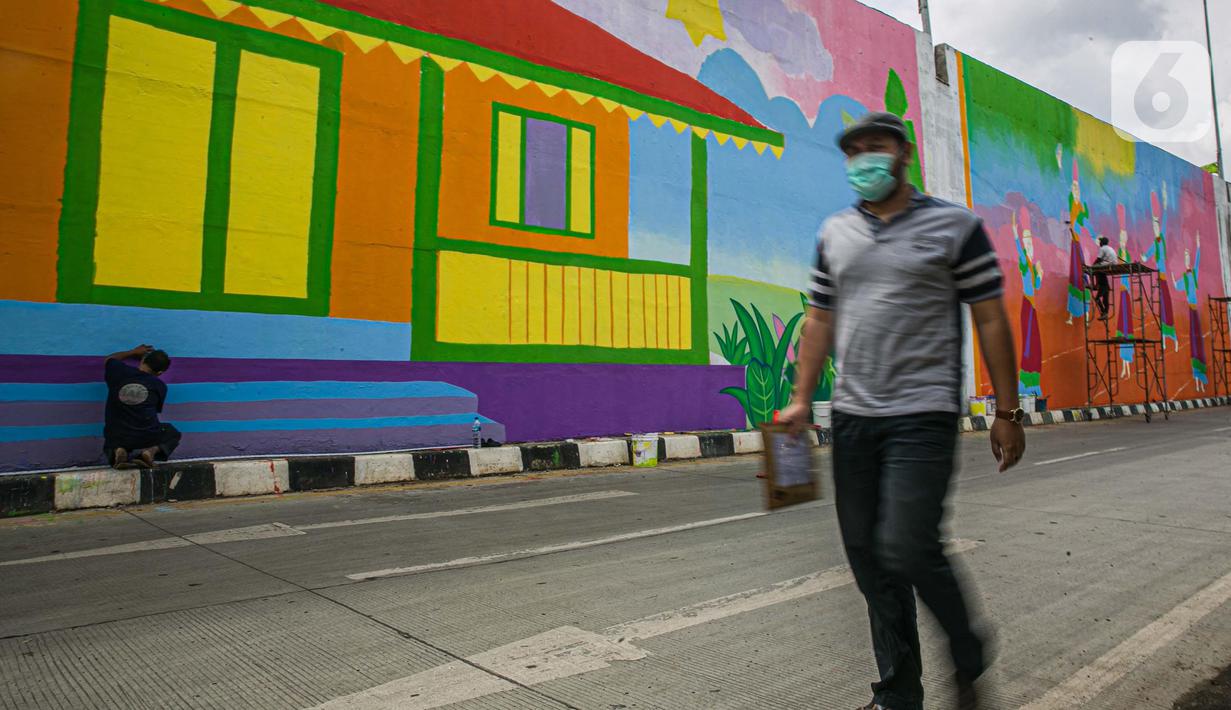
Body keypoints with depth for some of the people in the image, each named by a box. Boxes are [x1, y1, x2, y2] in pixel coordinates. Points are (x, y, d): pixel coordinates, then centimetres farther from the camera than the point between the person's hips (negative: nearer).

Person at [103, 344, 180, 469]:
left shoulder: (119, 371, -2)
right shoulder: (159, 386, -3)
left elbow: (109, 359, 22)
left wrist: (134, 352, 31)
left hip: (117, 437, 2)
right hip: (147, 438, -2)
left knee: (110, 446, 38)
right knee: (173, 434, 29)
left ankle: (117, 452, 1)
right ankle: (153, 450, -2)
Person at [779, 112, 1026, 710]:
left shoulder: (954, 226, 2)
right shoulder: (834, 233, 13)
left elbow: (991, 323, 1)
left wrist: (1008, 413, -2)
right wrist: (801, 400, 8)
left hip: (922, 415, -4)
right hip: (851, 417, 5)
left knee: (907, 549, -13)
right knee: (867, 557, 7)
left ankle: (968, 659, 19)